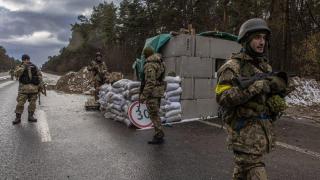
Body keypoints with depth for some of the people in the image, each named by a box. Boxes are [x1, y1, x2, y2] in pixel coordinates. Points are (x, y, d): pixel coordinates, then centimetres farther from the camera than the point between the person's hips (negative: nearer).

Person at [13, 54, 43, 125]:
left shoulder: (34, 67, 11)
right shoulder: (20, 67, 5)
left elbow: (39, 75, 14)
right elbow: (17, 73, -15)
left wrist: (39, 85, 5)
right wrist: (23, 66, -22)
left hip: (33, 88, 2)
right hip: (24, 88, -2)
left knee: (33, 103, 5)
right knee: (20, 103, -5)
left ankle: (30, 116, 16)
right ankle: (18, 118, 2)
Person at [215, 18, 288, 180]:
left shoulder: (265, 66, 12)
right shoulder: (232, 66, -11)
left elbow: (273, 93, 19)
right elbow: (223, 97, -22)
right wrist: (257, 86, -25)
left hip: (264, 128, 7)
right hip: (244, 130, -7)